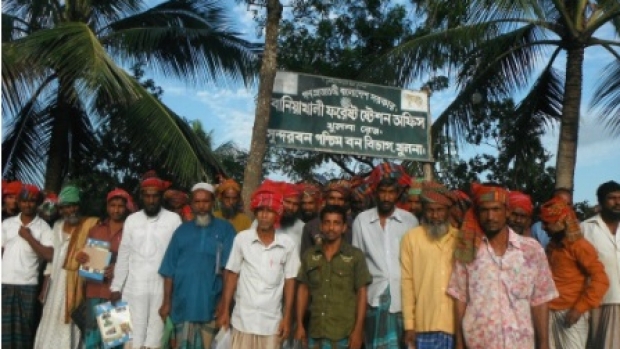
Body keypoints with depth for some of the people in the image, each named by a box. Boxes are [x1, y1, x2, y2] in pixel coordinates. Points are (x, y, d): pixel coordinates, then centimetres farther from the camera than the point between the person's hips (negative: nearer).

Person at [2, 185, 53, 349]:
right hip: (5, 283, 2)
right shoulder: (7, 224, 9)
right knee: (4, 327, 4)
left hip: (28, 285, -2)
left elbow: (49, 255, -8)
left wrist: (29, 237, -10)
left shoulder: (43, 227, 0)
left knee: (25, 328, 4)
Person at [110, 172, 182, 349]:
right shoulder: (131, 220, 5)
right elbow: (123, 256, 9)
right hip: (134, 287, 2)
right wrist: (116, 287, 7)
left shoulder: (174, 219, -3)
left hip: (162, 287, -2)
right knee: (135, 331, 5)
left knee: (156, 331, 5)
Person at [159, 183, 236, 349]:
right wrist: (166, 302, 3)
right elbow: (169, 270, 6)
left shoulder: (225, 229, 1)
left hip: (211, 304, -1)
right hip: (184, 303, 1)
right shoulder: (182, 230, 7)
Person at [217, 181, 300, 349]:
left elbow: (289, 282, 1)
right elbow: (232, 275, 2)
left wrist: (287, 318, 0)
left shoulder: (288, 244, -5)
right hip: (243, 319, 0)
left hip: (272, 321, 0)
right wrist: (224, 310, 2)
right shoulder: (241, 239, -5)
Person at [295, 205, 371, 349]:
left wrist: (358, 330, -8)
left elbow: (361, 293, -3)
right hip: (315, 333, 3)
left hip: (344, 335, -3)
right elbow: (303, 290, 10)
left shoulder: (355, 256, -3)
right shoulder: (309, 256, 6)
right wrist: (299, 325, 5)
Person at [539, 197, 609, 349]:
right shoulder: (551, 246, 12)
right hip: (549, 312, 6)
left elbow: (600, 280, -15)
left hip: (570, 314, -6)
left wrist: (580, 308, -17)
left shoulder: (579, 246, -9)